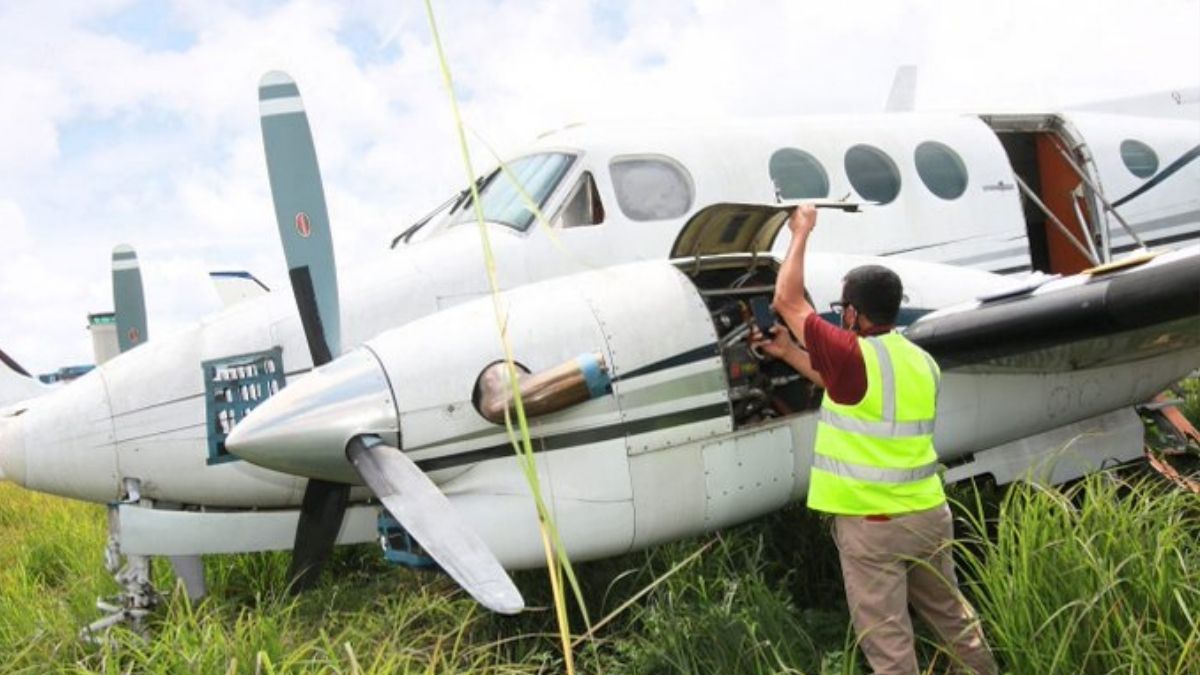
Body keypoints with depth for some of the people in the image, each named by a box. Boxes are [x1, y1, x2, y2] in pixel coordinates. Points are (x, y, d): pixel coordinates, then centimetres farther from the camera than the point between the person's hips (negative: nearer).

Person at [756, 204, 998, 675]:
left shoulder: (856, 355, -16)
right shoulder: (921, 361, 8)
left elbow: (787, 301, -7)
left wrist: (801, 233, 6)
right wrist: (790, 353, 28)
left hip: (872, 523, -8)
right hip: (929, 513, 8)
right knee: (952, 617, 23)